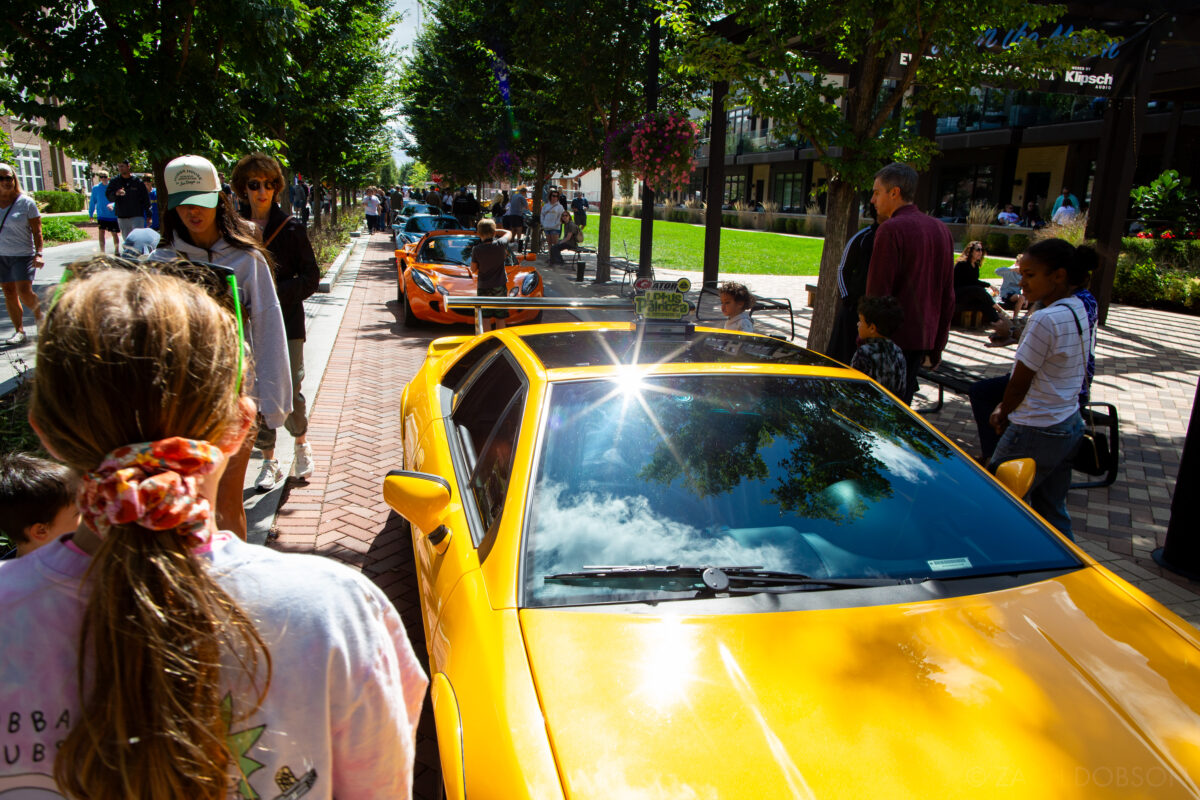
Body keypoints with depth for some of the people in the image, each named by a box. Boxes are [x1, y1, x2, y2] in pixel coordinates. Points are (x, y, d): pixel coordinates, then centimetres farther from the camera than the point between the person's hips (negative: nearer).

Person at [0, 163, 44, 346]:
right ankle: (19, 331, 12)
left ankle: (39, 315, 16)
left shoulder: (26, 202, -4)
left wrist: (38, 254, -14)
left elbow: (37, 231, -5)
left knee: (24, 291, -14)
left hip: (23, 255, -4)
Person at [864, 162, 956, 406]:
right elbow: (948, 296, 16)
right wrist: (937, 344, 21)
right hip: (923, 337, 8)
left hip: (893, 337, -7)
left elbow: (877, 292, -15)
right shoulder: (942, 230, 13)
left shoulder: (891, 230, -12)